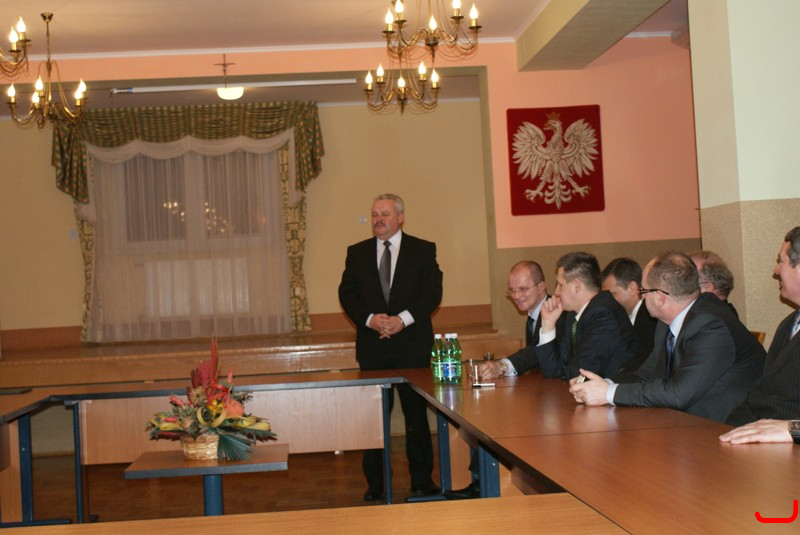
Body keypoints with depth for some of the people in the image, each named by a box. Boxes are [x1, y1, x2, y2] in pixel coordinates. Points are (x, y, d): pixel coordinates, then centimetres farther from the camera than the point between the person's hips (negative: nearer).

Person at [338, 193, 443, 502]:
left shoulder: (423, 250, 5)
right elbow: (347, 294, 4)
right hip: (372, 346, 2)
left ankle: (421, 481, 13)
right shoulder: (357, 253, 11)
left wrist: (403, 319, -15)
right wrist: (370, 319, -13)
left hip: (412, 345, -1)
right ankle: (375, 484, 13)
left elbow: (432, 291, -3)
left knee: (416, 413, 4)